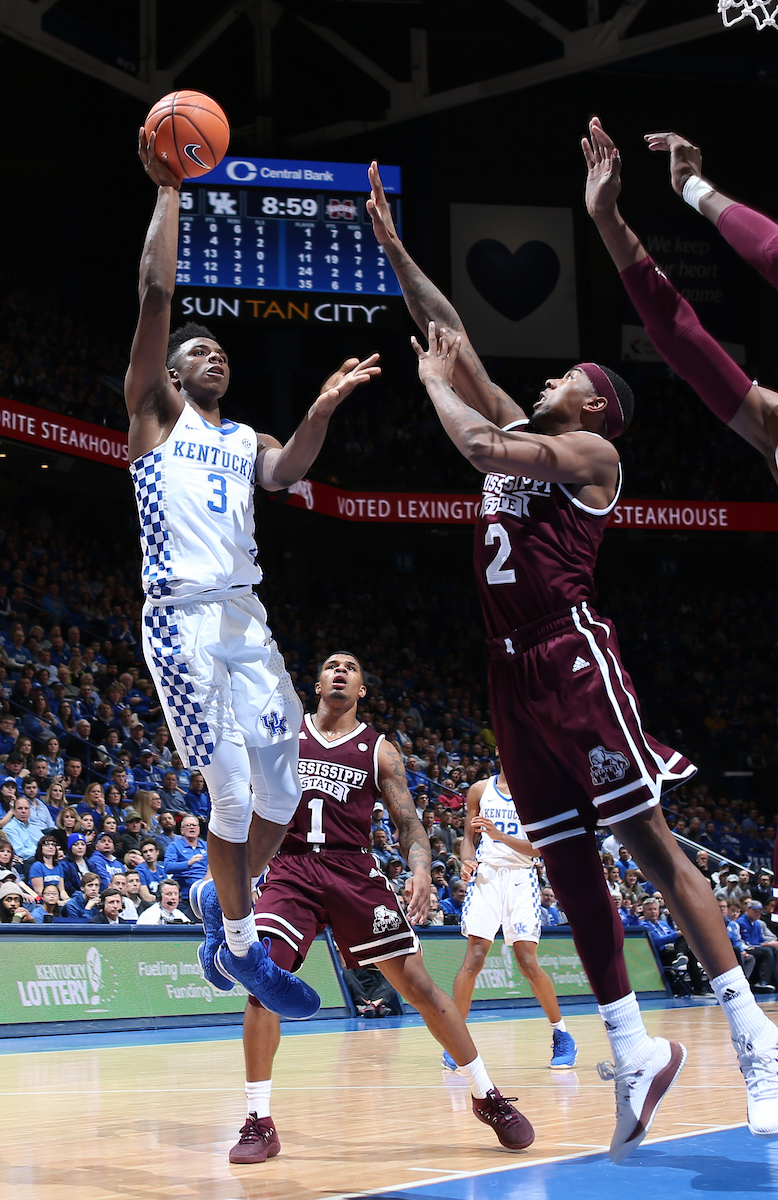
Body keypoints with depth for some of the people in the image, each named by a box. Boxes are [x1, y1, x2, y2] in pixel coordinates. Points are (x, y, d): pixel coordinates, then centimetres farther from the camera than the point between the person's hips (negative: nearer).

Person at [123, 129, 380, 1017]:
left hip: (247, 619, 6)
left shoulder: (245, 440, 22)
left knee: (279, 793, 3)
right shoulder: (154, 412, 9)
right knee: (234, 795, -9)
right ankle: (243, 946, 8)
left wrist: (321, 409, -19)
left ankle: (233, 921, 25)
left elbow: (283, 473, -3)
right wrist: (168, 192, -5)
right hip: (183, 620, -6)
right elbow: (155, 298, -3)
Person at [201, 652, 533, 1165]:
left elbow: (407, 820, 3)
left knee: (415, 978, -3)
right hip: (292, 868, 0)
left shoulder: (379, 750, 8)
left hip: (355, 871, 0)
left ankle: (487, 1097, 10)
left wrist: (421, 869, -17)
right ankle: (259, 1123, -11)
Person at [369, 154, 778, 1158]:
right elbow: (455, 335, 22)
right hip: (512, 664, 8)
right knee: (565, 860, 4)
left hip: (572, 650, -8)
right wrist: (391, 246, 20)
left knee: (646, 839, -10)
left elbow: (479, 446, -16)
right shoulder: (519, 429, 21)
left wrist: (435, 381, 1)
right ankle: (633, 1049, 9)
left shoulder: (592, 449, 0)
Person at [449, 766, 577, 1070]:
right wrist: (467, 861, -7)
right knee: (475, 957, -11)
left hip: (521, 877, -1)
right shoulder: (480, 790, 9)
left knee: (528, 963, -6)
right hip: (486, 874, 1)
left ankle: (561, 1034, 11)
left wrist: (500, 835, -19)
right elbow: (469, 837, 14)